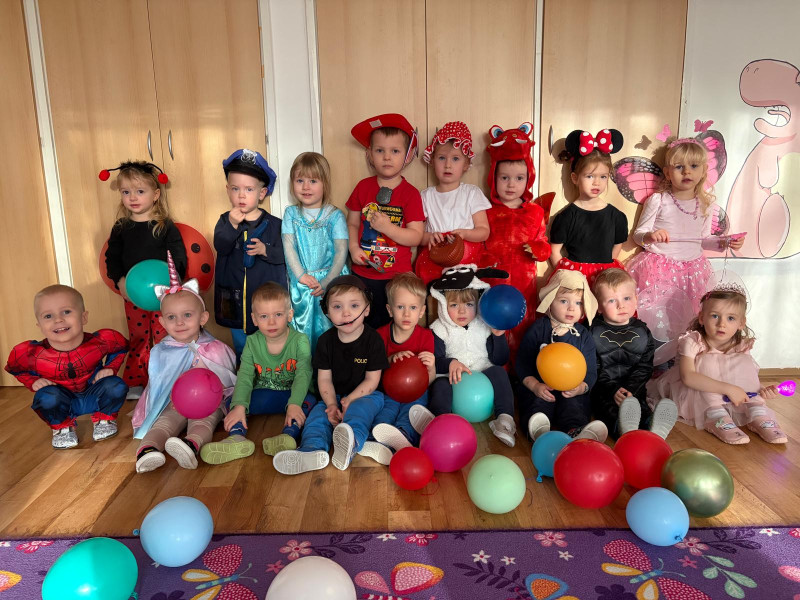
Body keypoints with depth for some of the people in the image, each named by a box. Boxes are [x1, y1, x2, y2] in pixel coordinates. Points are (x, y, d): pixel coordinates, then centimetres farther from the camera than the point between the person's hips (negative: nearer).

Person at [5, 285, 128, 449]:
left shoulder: (100, 341, -25)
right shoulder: (32, 354, -23)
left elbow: (121, 346, -1)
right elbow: (15, 369, 2)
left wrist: (110, 368, -15)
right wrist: (33, 382, -15)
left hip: (94, 397, 0)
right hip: (62, 403, 0)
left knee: (116, 386, -26)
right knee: (48, 396, -31)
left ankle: (104, 418, 6)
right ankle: (62, 427, 2)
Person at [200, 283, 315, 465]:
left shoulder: (300, 341, -12)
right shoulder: (252, 343, -3)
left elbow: (303, 375, -22)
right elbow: (245, 376, -13)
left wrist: (294, 404, -38)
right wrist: (239, 406, -30)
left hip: (292, 395, -3)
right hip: (263, 396, 3)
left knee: (309, 401, -34)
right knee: (232, 402, -19)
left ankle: (289, 436, -56)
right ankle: (237, 438, -44)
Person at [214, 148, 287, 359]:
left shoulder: (273, 224, -5)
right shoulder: (225, 220, 0)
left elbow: (284, 254, -8)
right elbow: (220, 247, -15)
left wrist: (266, 250, -24)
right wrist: (232, 225, -28)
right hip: (235, 296, 2)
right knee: (241, 348, 17)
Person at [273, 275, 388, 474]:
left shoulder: (373, 340, -10)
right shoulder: (326, 341, -1)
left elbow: (372, 380, -9)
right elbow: (324, 379, -1)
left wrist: (349, 400, -21)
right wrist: (332, 404, -19)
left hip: (365, 395, -4)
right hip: (334, 397, 4)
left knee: (359, 409, -34)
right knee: (318, 414, -22)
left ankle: (351, 443, -60)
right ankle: (313, 451, -46)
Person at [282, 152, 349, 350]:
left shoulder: (335, 215, -2)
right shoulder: (291, 214, 6)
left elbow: (341, 252, -6)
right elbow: (289, 247, -1)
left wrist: (326, 282, -15)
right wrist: (301, 276, -13)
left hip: (331, 281, -2)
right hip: (300, 285, 2)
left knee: (330, 330, 0)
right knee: (302, 329, 7)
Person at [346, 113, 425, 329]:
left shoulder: (410, 193, -6)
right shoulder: (363, 187, 2)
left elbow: (416, 237, -10)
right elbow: (352, 223, 7)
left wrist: (387, 227, -22)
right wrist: (353, 248, -9)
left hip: (397, 276, -2)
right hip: (363, 273, 2)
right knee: (363, 324, 12)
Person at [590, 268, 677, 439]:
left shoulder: (642, 332, 11)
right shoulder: (594, 332, 3)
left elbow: (644, 368, 5)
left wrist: (630, 390, -12)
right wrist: (613, 390, -17)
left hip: (634, 389, 2)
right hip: (604, 391, -2)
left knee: (641, 406, -30)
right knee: (607, 407, -33)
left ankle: (654, 429, -58)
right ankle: (623, 429, -62)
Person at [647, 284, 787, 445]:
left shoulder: (741, 348, -4)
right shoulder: (692, 342, -18)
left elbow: (749, 379, -1)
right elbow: (688, 377, -32)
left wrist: (762, 389, -25)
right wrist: (728, 389, -38)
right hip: (696, 398, -3)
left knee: (744, 363, -15)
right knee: (707, 363, -27)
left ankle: (757, 416, -18)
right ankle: (716, 418, -33)